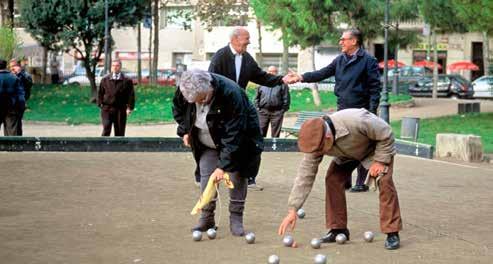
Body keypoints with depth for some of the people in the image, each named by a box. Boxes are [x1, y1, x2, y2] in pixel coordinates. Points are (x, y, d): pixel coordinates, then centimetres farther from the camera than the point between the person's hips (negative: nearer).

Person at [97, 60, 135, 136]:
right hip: (107, 108, 0)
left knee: (120, 132, 4)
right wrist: (100, 104, 1)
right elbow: (100, 93, 13)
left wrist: (130, 107, -7)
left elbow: (131, 95, 2)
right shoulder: (105, 79, 9)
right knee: (106, 129, -12)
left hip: (120, 110, 0)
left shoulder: (127, 81, 3)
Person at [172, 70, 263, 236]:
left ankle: (236, 219, 4)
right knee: (206, 177, -3)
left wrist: (223, 166, -38)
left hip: (238, 140, -4)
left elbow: (233, 135, -37)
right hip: (207, 144, 4)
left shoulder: (231, 94, -39)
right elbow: (178, 108, 6)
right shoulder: (185, 90, -23)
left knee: (237, 176, -5)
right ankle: (206, 218, 7)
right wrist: (184, 130, -3)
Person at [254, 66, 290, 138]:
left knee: (275, 134, 2)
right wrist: (257, 108, 5)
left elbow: (286, 98, 2)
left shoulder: (282, 84, 4)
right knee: (261, 132, 1)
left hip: (277, 112, -2)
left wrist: (283, 110, -4)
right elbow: (257, 98, 15)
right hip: (263, 112, 2)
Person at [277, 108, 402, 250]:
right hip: (347, 154, 5)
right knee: (332, 179, -13)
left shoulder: (356, 121, -45)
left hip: (376, 148, -4)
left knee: (384, 181, -23)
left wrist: (380, 161, -27)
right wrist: (292, 210, -27)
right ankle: (338, 229, 1)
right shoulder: (316, 140, -27)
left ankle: (392, 233, -17)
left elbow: (386, 134, -29)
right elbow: (305, 174, -24)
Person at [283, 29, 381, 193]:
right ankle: (345, 180, 19)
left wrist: (372, 111, -16)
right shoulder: (340, 60, 12)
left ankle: (361, 182, 8)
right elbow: (322, 74, 5)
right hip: (343, 110, 6)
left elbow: (375, 87, -10)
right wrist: (301, 77, -7)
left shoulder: (368, 61, -7)